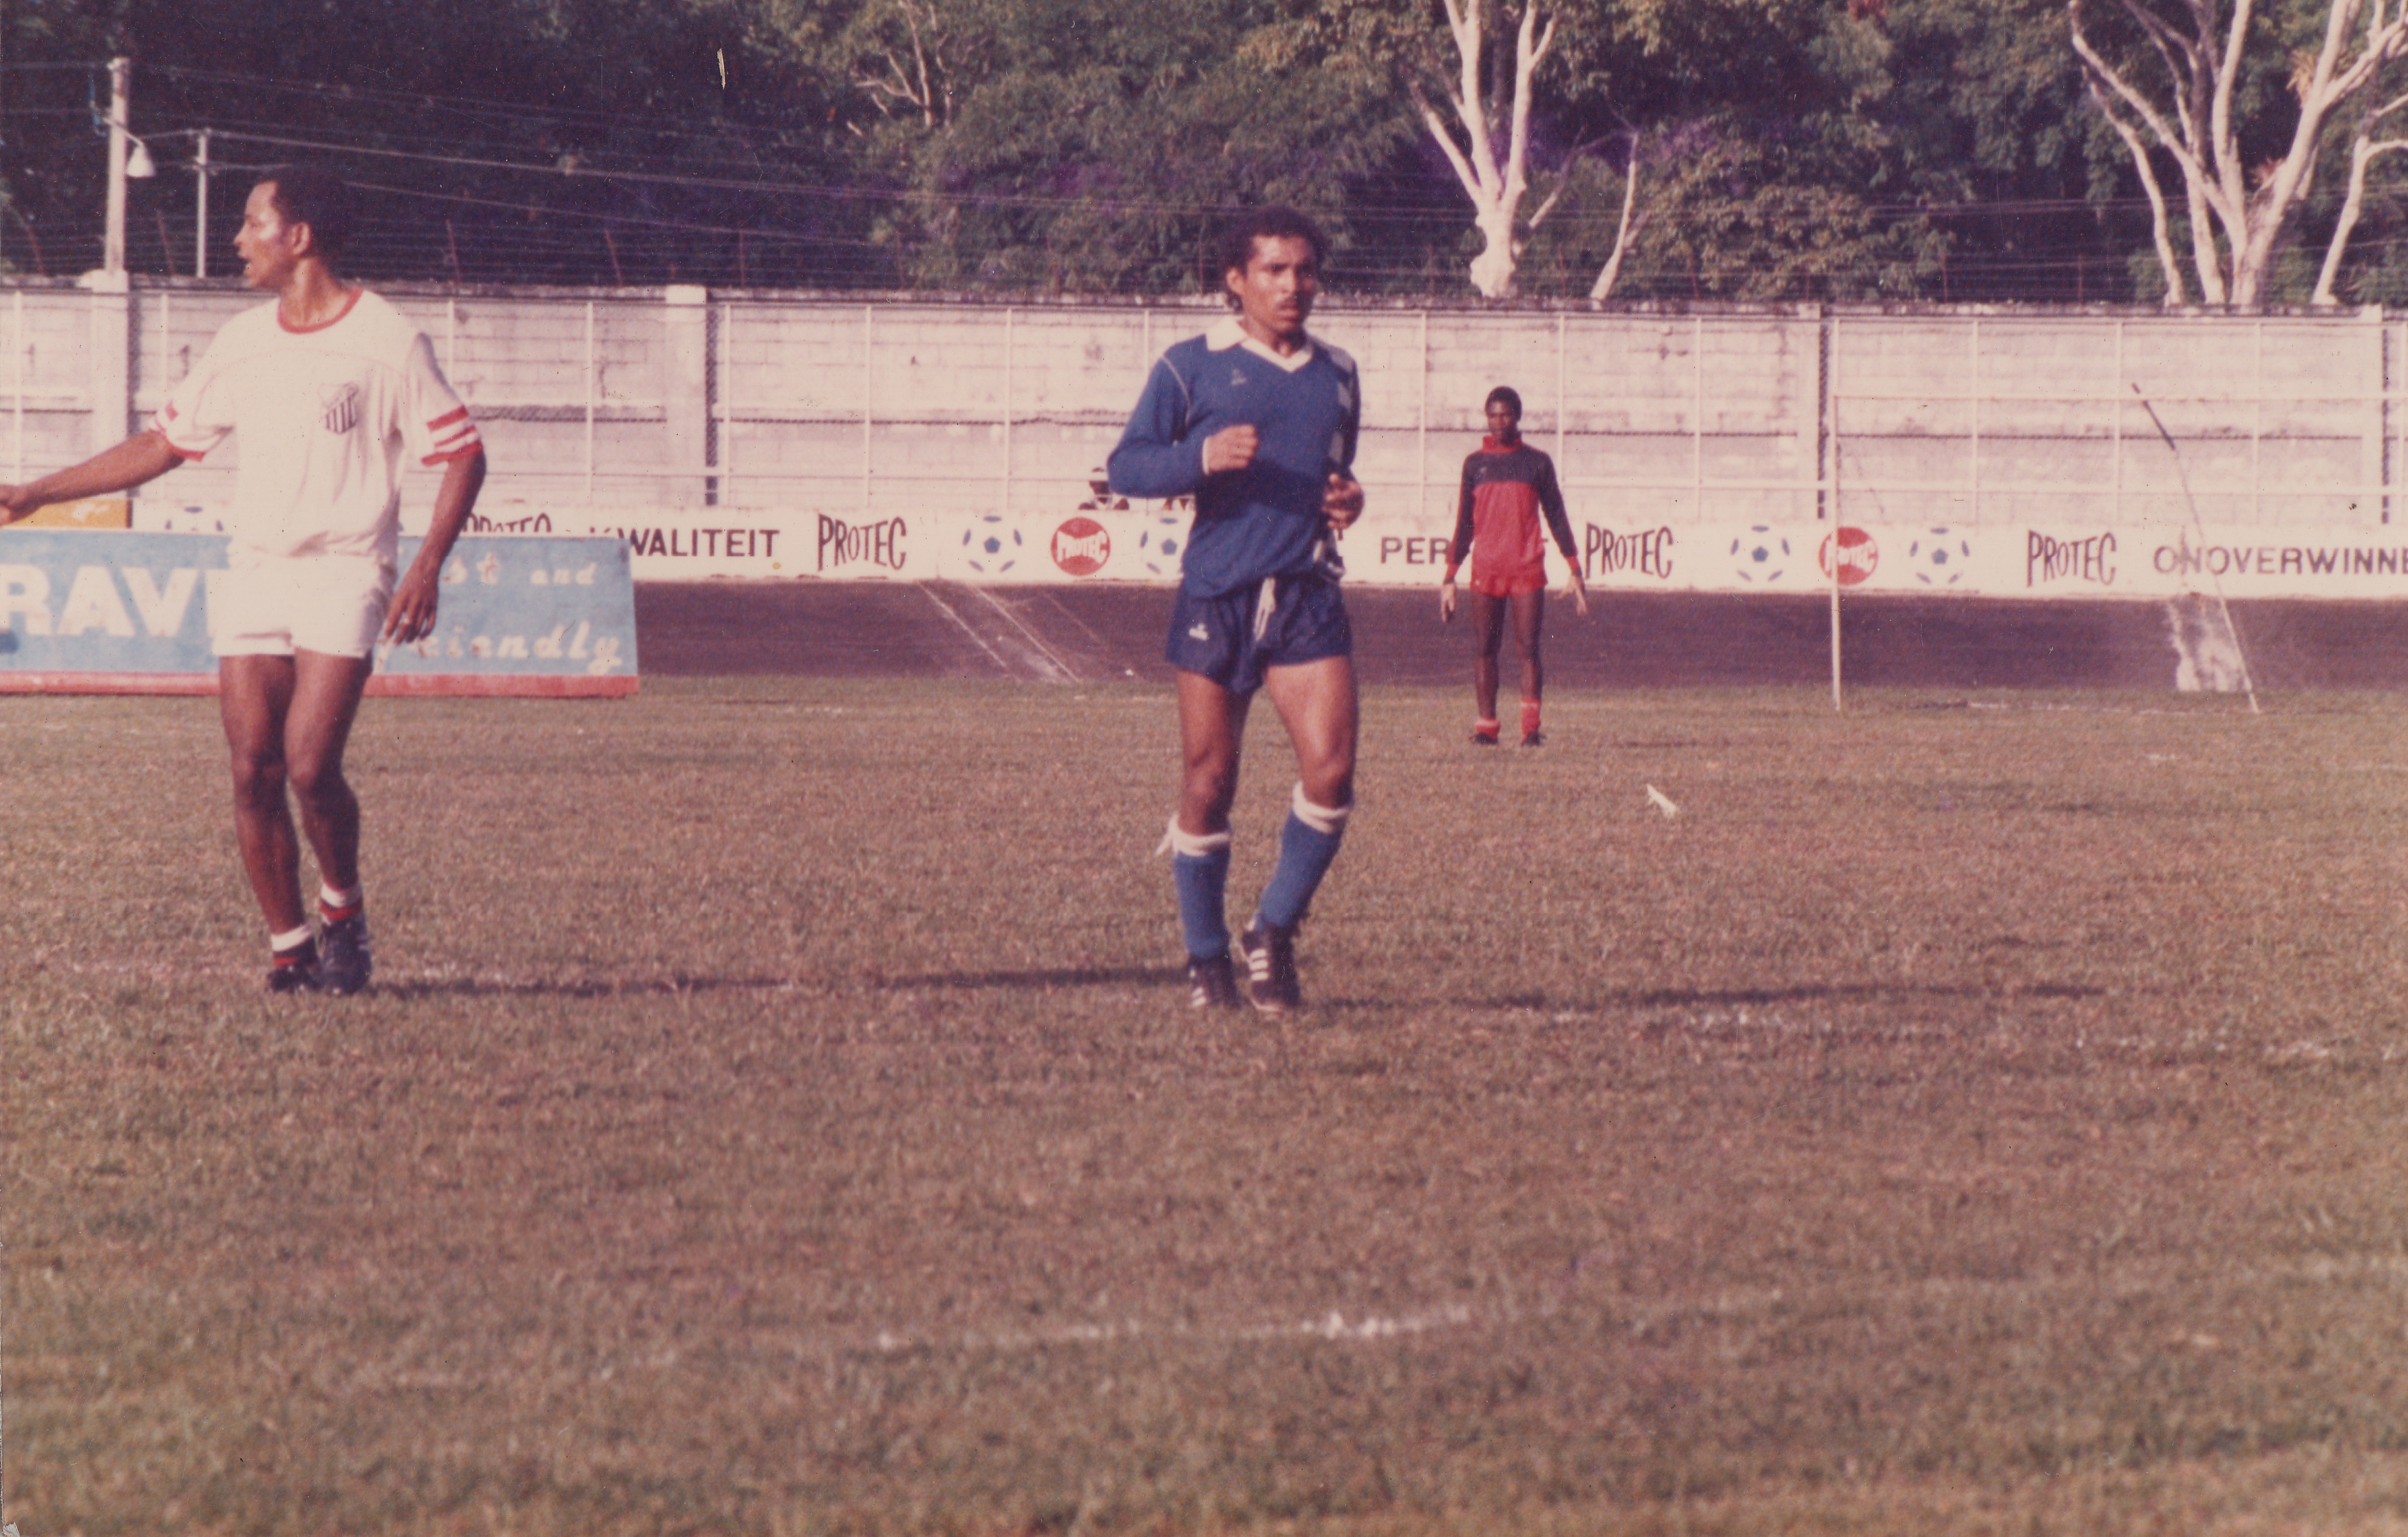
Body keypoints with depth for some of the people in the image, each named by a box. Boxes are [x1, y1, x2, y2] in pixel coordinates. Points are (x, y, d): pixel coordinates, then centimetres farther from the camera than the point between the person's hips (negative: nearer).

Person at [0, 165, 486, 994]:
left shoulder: (387, 341, -5)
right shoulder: (243, 343, 11)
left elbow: (462, 456, -3)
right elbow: (163, 444, 18)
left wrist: (427, 569, -15)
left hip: (343, 575, -5)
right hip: (253, 573, 5)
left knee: (309, 766, -17)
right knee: (253, 775, -4)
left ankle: (342, 908, 9)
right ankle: (290, 948, 7)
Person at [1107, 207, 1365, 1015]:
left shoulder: (1337, 374, 15)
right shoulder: (1192, 367, 1)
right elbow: (1125, 467, -4)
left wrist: (1349, 498, 7)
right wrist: (1204, 456, -20)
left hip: (1308, 595, 3)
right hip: (1217, 593, -3)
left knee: (1330, 771, -12)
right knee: (1209, 783, 2)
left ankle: (1274, 931, 7)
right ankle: (1206, 960, 16)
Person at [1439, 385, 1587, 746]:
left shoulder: (1537, 463, 8)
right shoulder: (1475, 464, 12)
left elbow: (1557, 518, 10)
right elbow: (1464, 526, 15)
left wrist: (1575, 571, 3)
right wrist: (1449, 578, 10)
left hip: (1528, 571, -2)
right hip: (1486, 572, 2)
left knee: (1528, 649, -6)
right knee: (1485, 649, 0)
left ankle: (1531, 727, -7)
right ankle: (1486, 725, 3)